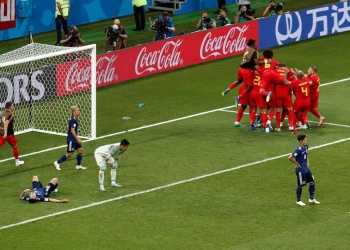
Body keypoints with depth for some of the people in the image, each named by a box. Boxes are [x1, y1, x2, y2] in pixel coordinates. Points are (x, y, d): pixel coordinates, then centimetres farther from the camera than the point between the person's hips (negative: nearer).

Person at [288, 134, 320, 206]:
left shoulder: (306, 147, 1)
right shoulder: (298, 150, -25)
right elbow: (290, 157, -29)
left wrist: (307, 162, 12)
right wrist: (297, 163, -18)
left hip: (306, 169, 8)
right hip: (300, 170, -8)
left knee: (312, 182, 11)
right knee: (300, 185, 4)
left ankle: (312, 199, 23)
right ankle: (298, 201, 22)